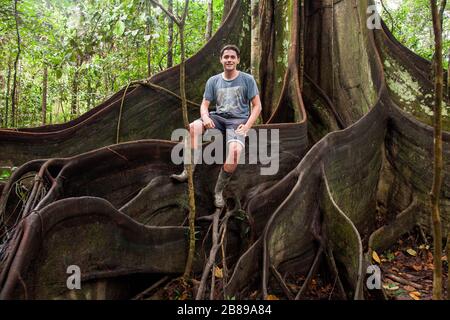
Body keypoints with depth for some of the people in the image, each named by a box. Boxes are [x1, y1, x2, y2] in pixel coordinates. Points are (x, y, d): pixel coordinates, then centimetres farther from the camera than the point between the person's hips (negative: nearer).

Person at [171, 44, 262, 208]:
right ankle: (188, 172, -28)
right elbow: (204, 105, 8)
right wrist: (205, 117, -17)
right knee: (193, 127, -29)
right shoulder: (213, 81, 10)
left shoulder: (247, 79, 2)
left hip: (238, 120, -3)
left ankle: (219, 190, -15)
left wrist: (246, 127, -14)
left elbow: (257, 106, 1)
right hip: (219, 117, 3)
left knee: (235, 150, -34)